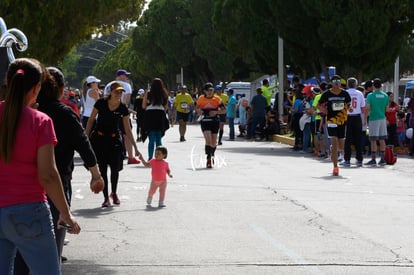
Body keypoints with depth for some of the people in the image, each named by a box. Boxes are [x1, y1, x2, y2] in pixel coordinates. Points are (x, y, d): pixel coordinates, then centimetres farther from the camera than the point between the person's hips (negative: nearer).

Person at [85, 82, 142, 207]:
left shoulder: (123, 108, -7)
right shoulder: (101, 103, -10)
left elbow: (127, 129, -1)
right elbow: (91, 119, 0)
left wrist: (135, 147, -2)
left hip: (114, 139, 1)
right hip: (99, 138, -1)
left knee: (115, 168, -5)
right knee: (102, 169, -3)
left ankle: (114, 193, 20)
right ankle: (106, 198, 5)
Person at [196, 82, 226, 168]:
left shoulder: (217, 98, 0)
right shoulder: (201, 99, 1)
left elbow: (224, 110, 1)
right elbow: (197, 108, 14)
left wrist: (216, 112, -16)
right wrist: (199, 111, -9)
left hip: (215, 121, 1)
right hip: (205, 121, -1)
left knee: (213, 142, 10)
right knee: (208, 140, -18)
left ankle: (212, 155, 38)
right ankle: (209, 159, -17)